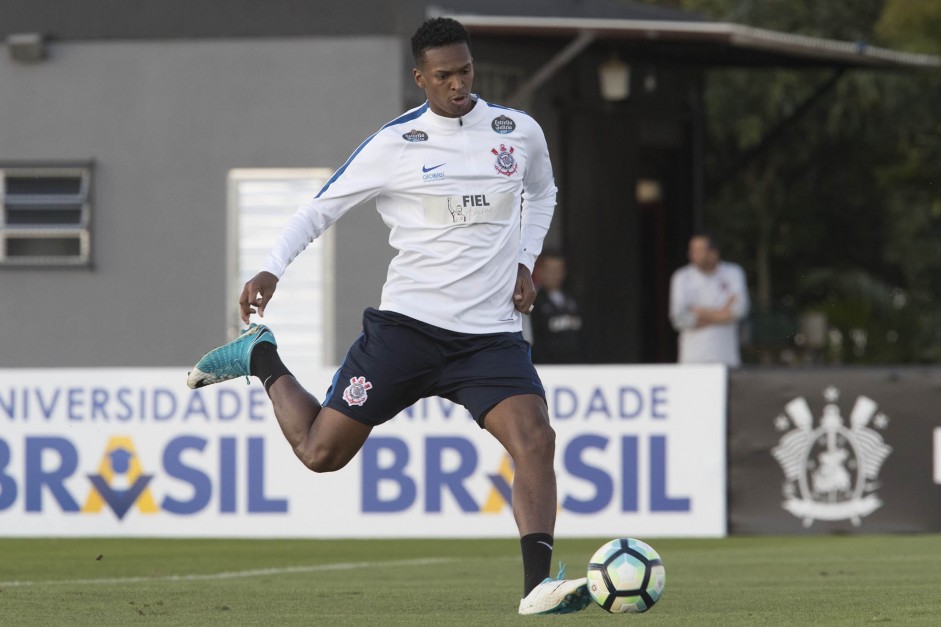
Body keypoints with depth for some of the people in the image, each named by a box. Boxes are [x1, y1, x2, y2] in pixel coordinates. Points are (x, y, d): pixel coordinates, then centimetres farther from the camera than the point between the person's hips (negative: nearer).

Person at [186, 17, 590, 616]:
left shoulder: (519, 132, 5)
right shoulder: (394, 145, -5)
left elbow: (542, 192, 27)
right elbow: (320, 208, 3)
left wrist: (525, 262, 11)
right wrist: (272, 269, -12)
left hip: (492, 335, 2)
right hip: (407, 322, -2)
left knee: (535, 438, -22)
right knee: (320, 451, 1)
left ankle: (538, 584, -24)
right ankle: (262, 358, 29)